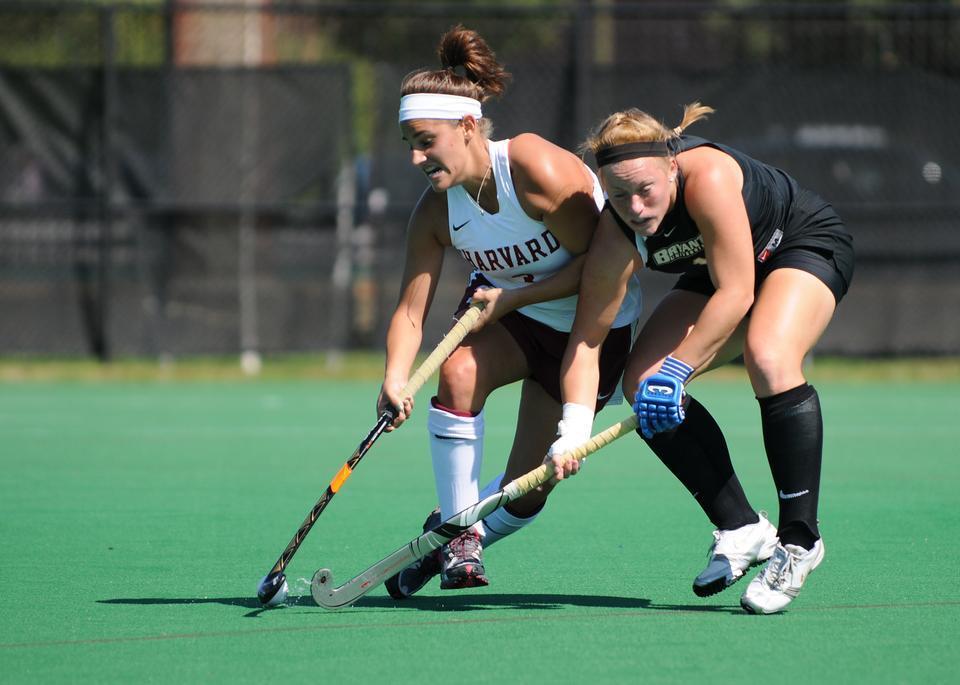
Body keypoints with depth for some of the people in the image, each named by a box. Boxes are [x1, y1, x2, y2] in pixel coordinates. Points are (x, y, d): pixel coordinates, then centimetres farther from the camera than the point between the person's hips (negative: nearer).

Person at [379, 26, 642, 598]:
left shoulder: (536, 169, -30)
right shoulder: (436, 212, -14)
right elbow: (411, 310, -17)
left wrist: (512, 297, -28)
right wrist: (396, 381, -36)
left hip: (595, 328, -4)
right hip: (508, 310, 4)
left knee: (528, 490, -7)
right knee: (459, 372, -31)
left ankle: (460, 548, 23)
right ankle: (458, 534, -18)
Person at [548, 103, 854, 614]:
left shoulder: (707, 176, -39)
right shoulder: (616, 237, -24)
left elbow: (736, 292, -37)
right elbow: (586, 337, -19)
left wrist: (679, 368, -40)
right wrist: (574, 428, -32)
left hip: (808, 245, -6)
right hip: (718, 272, 6)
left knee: (769, 360, -34)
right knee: (642, 382, -12)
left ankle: (799, 540, -24)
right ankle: (743, 530, -4)